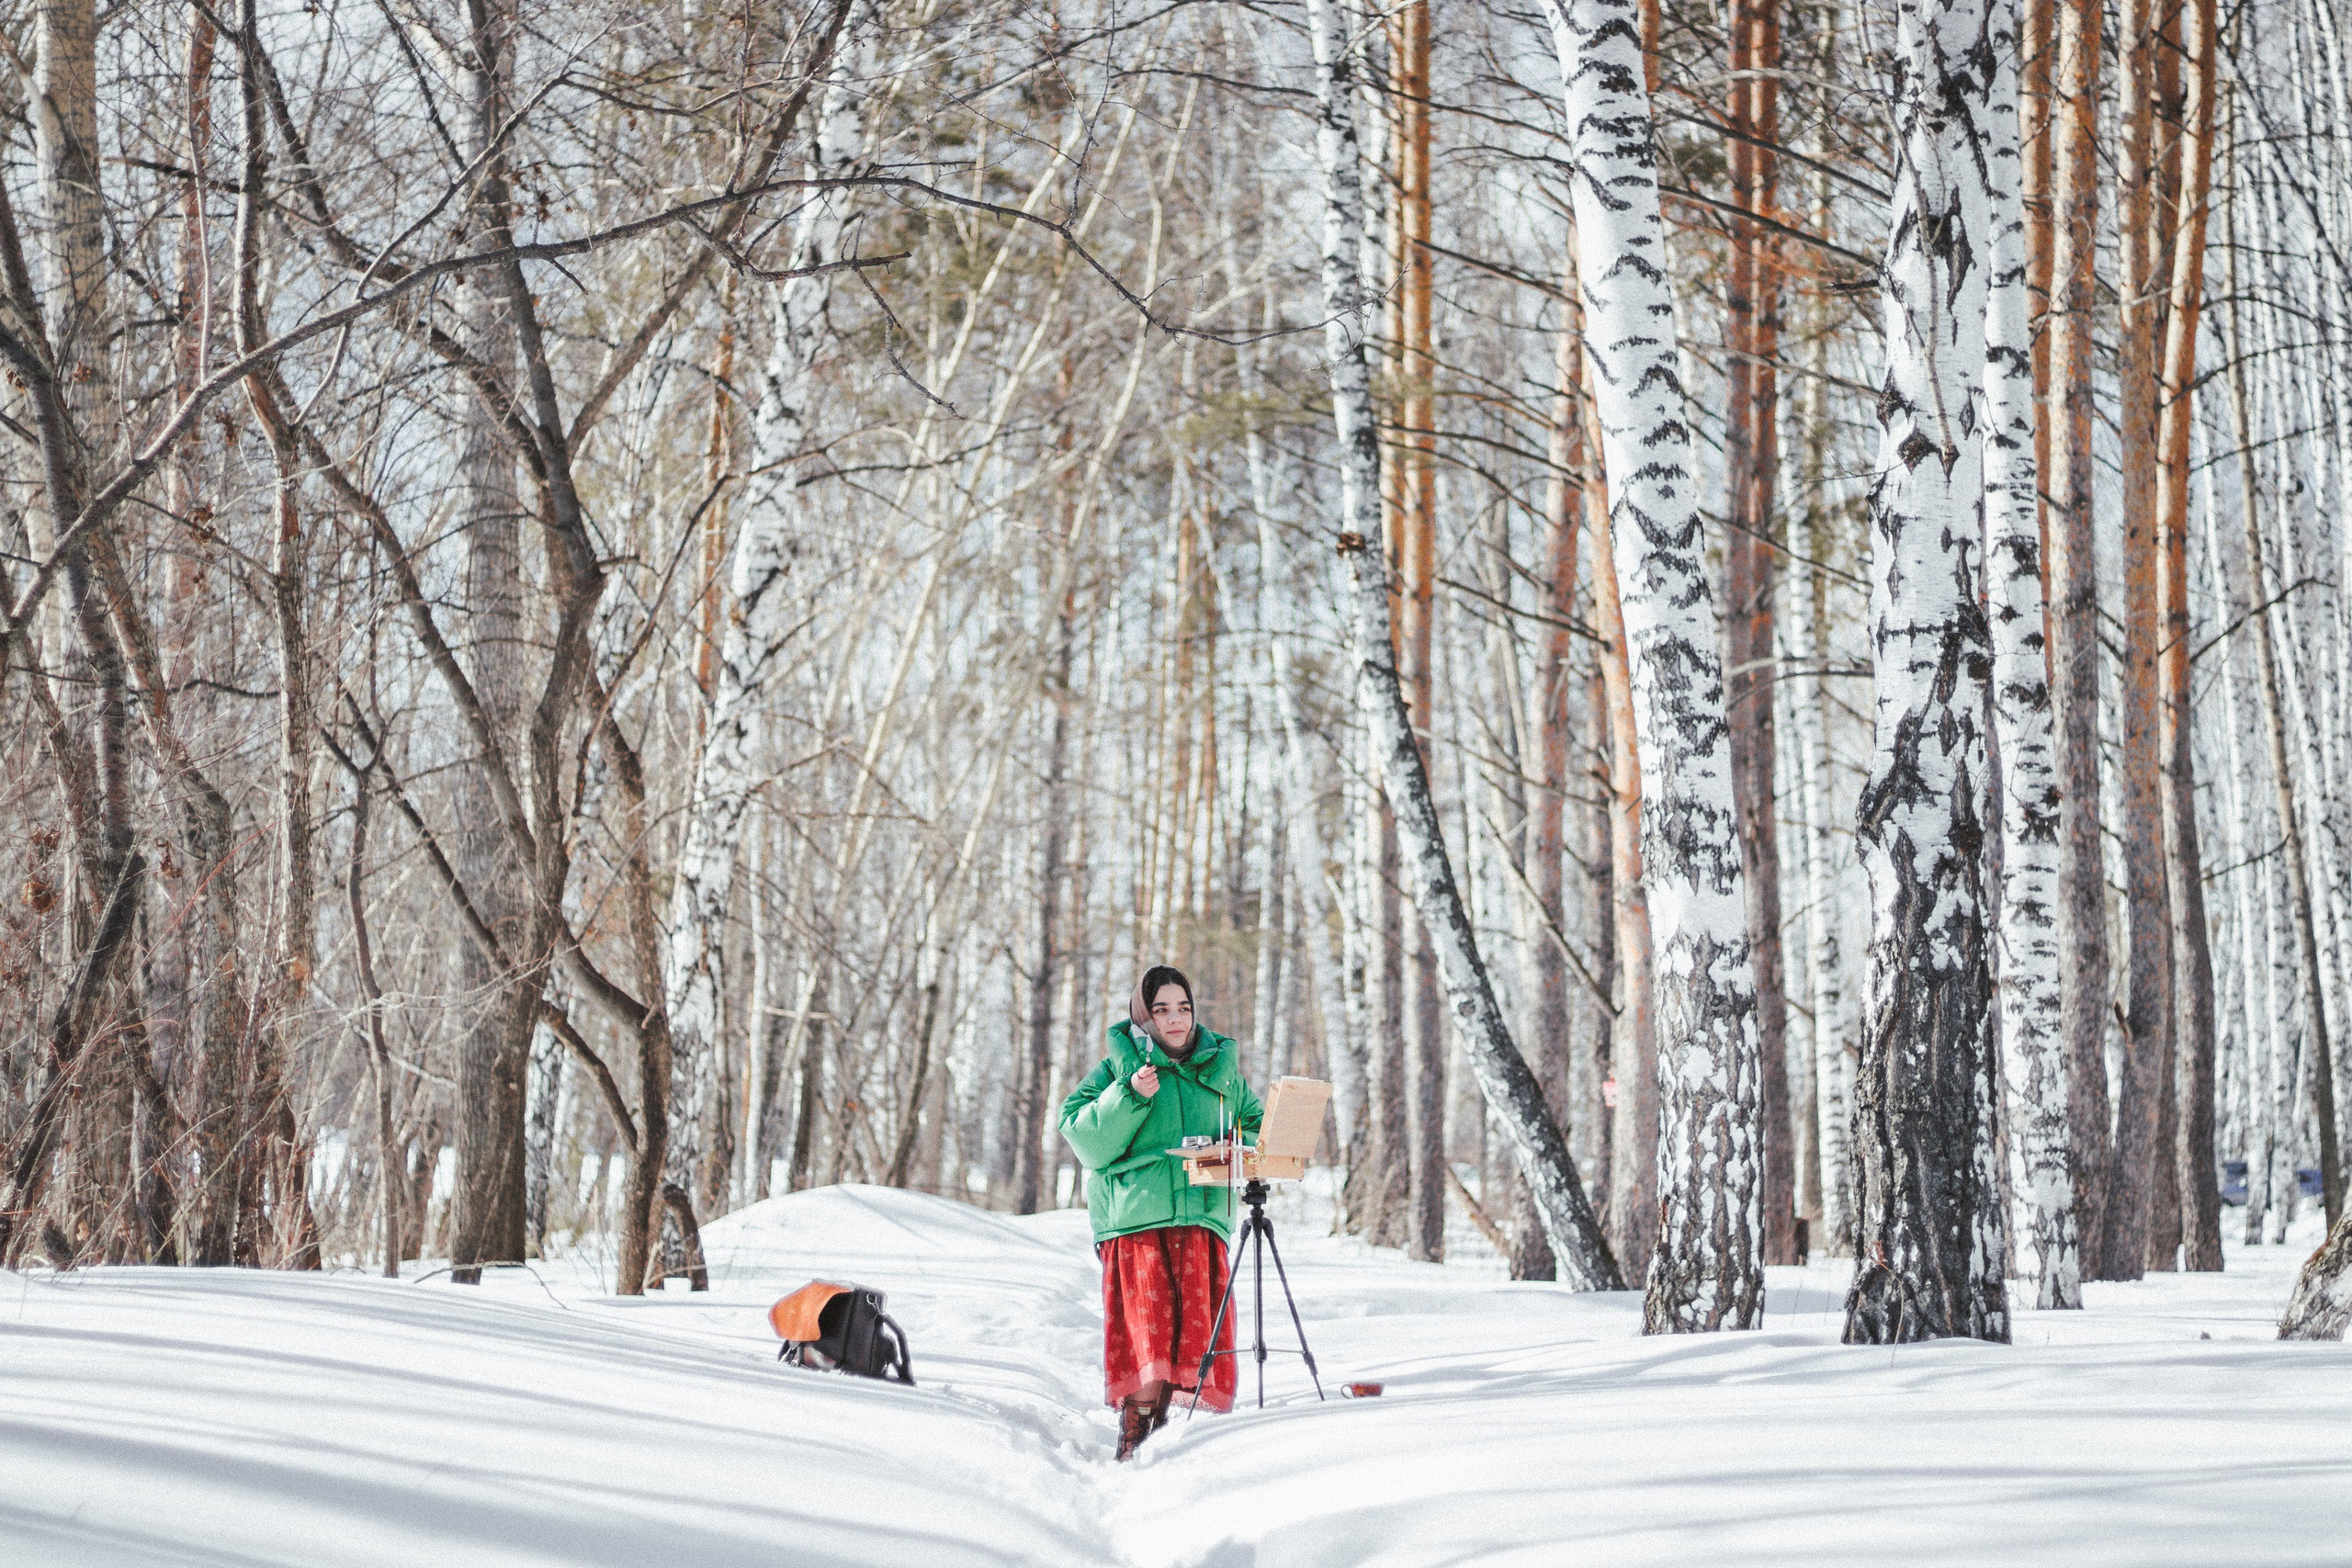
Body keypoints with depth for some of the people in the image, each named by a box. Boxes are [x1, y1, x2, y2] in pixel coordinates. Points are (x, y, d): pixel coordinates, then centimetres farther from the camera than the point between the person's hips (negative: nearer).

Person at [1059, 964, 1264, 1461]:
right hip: (1135, 1218, -3)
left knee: (1198, 1321, -5)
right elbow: (1085, 1139, -2)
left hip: (1203, 1216, 3)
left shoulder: (1221, 1068, 19)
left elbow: (1259, 1127, 26)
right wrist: (1130, 1097, -15)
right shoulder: (1120, 1066, 9)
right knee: (1145, 1322, -12)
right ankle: (1134, 1435, -9)